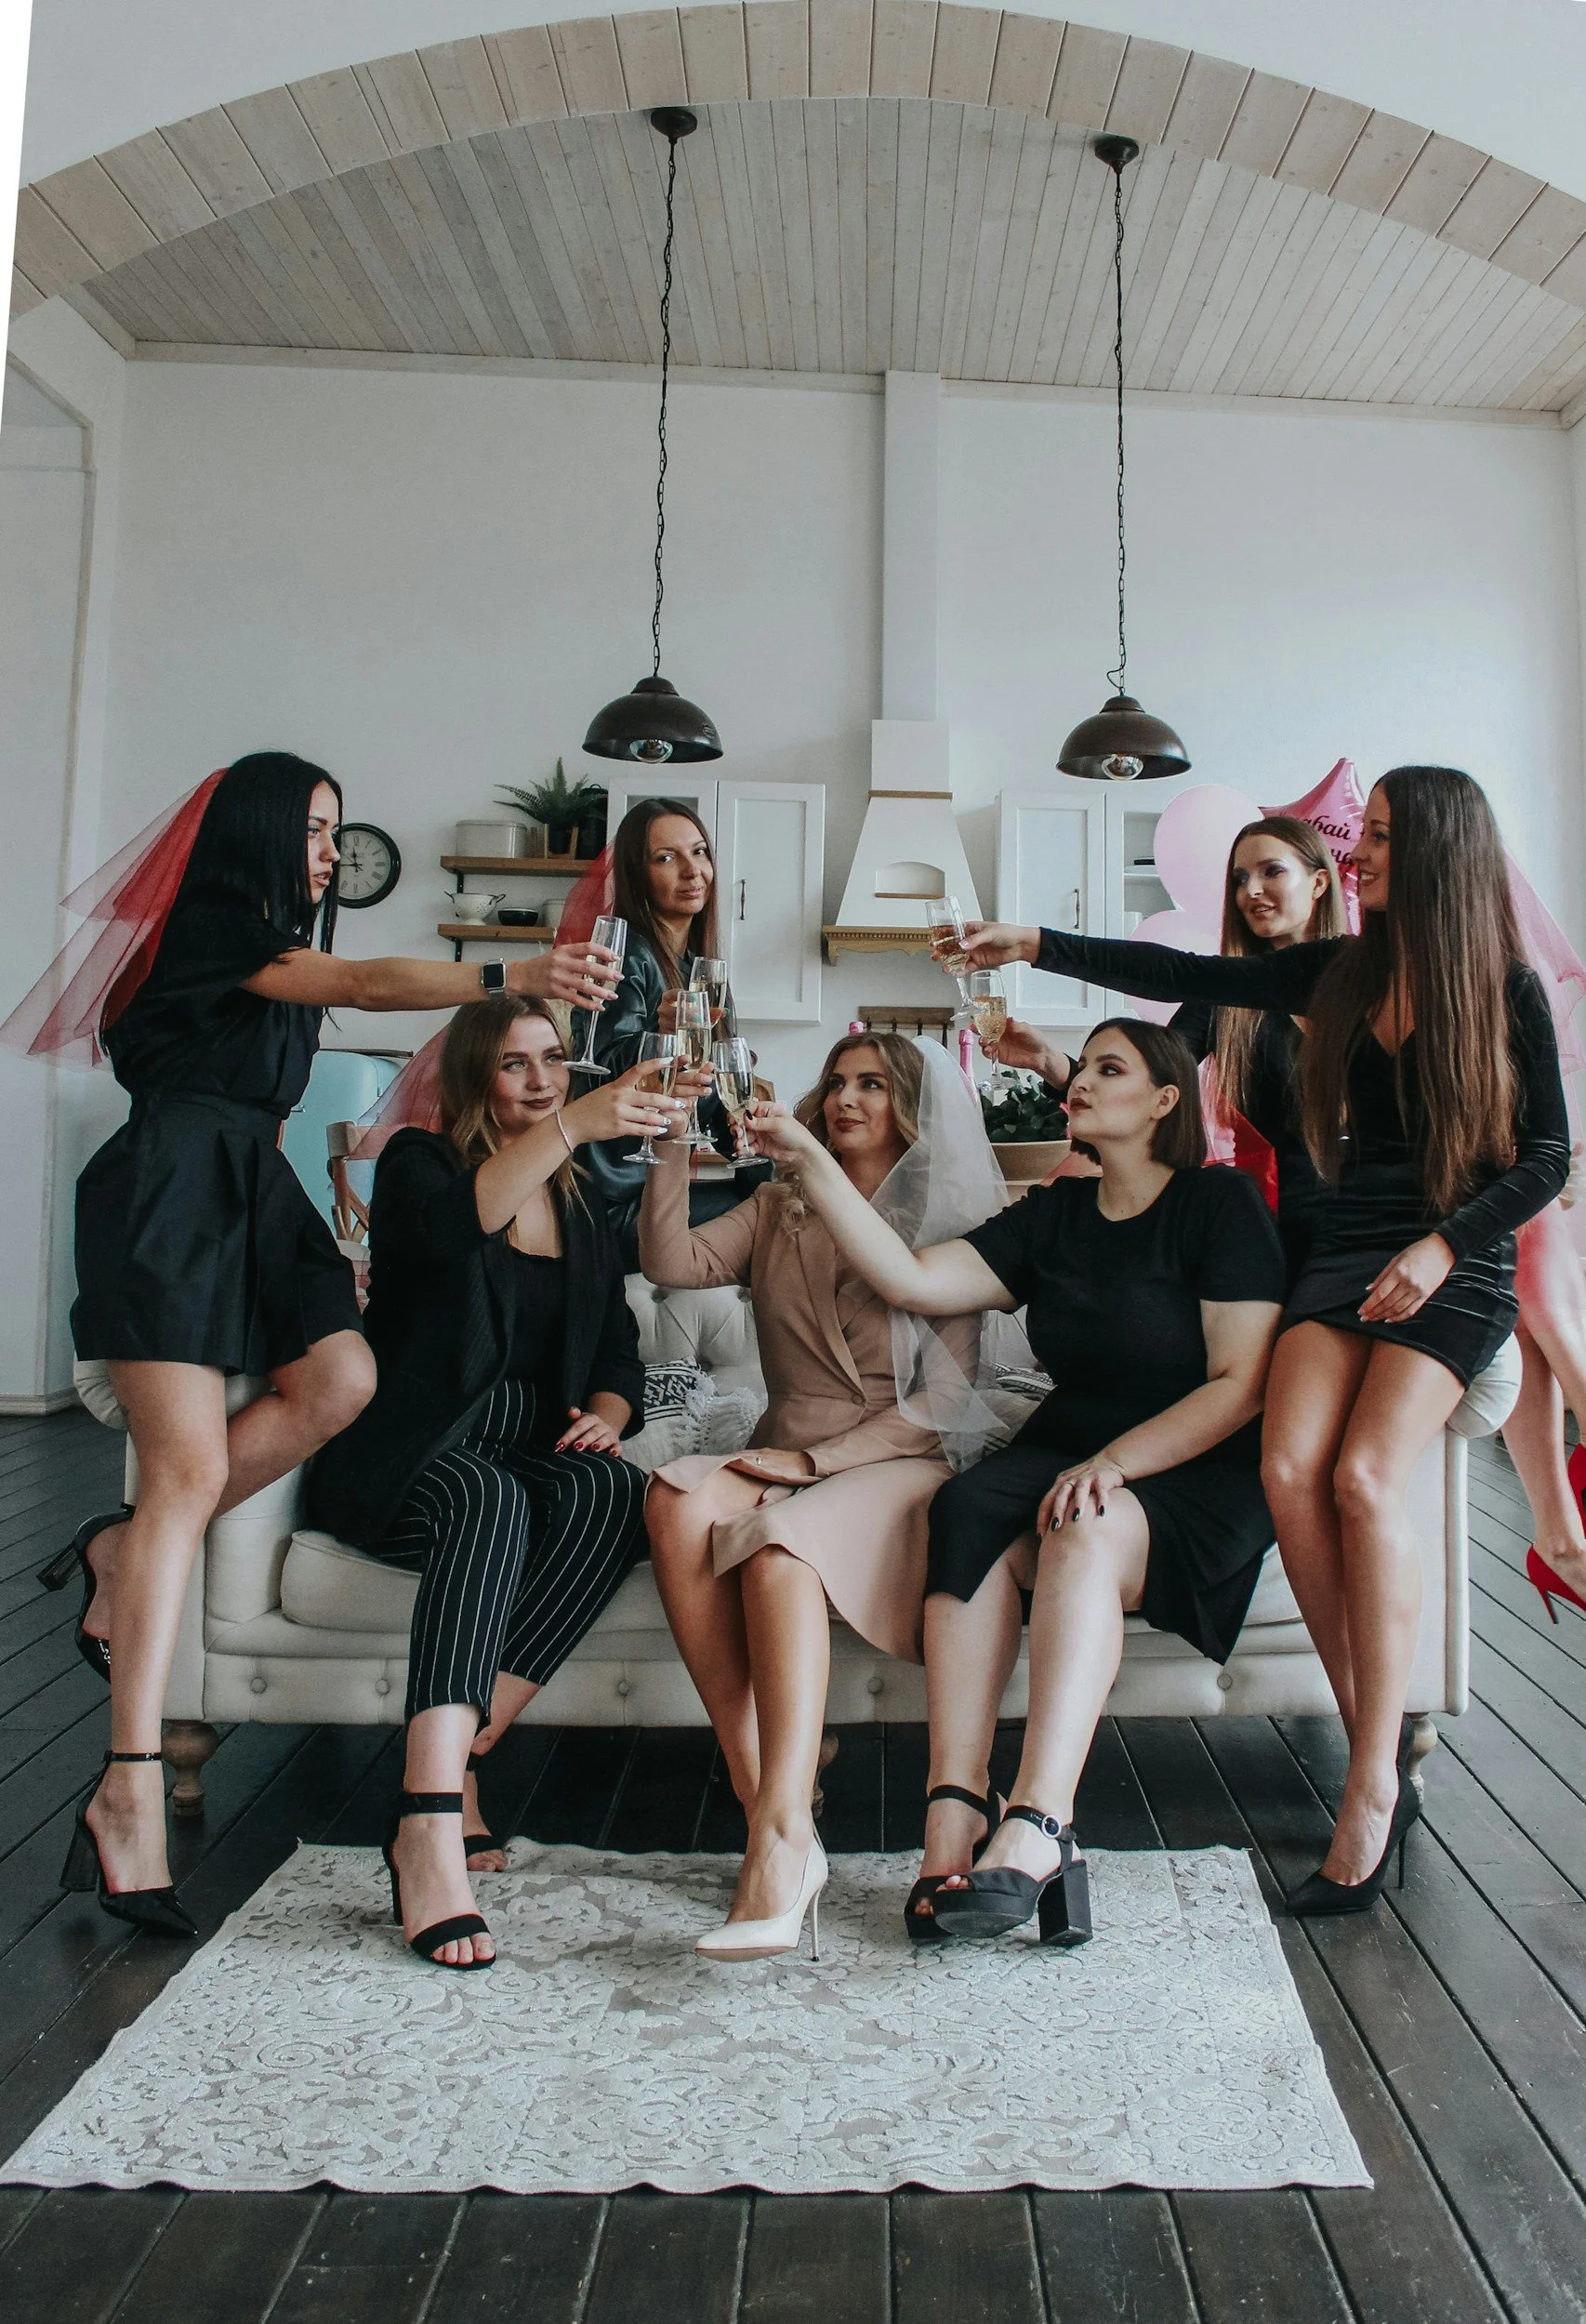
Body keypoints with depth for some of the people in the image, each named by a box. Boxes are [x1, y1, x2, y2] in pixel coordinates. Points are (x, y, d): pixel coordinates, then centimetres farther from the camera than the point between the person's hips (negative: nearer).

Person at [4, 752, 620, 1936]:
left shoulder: (269, 947, 25)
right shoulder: (213, 920, -4)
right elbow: (368, 983, -20)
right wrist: (520, 975, -33)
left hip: (251, 1192, 9)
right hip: (174, 1189, -9)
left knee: (339, 1379, -17)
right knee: (193, 1471, -16)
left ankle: (132, 1553, 0)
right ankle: (132, 1793, -15)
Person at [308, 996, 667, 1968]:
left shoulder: (583, 1204, 19)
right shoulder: (420, 1162, 4)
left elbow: (617, 1348, 16)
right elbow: (453, 1224, -22)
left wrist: (607, 1414, -7)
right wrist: (572, 1125, -35)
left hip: (533, 1451, 4)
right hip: (403, 1459, -4)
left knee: (613, 1491, -31)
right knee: (487, 1497, -38)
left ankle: (457, 1765, -27)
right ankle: (432, 1827, -44)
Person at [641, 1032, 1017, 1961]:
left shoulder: (952, 1223, 7)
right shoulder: (779, 1214, 20)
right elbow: (674, 1261, 2)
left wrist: (820, 1457, -12)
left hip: (898, 1464, -3)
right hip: (785, 1458, 4)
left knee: (782, 1540, -35)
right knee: (678, 1497, -30)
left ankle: (781, 1844, -42)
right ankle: (765, 1795, -31)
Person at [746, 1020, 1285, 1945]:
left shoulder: (1221, 1202, -2)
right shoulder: (1054, 1215, 13)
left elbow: (1239, 1383, -9)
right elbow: (913, 1278, 2)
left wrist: (1117, 1461, -21)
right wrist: (810, 1160, -3)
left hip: (1200, 1474, -4)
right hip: (1069, 1453, 4)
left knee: (1088, 1531, -36)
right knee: (968, 1513, -28)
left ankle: (1033, 1832, -42)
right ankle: (954, 1820, -35)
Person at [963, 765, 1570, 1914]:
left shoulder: (1508, 990, -1)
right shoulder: (1340, 972, 10)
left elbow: (1547, 1154, 0)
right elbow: (1187, 977, 12)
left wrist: (1444, 1247, -14)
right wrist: (1040, 946, 9)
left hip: (1457, 1268, -4)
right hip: (1347, 1250, 4)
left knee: (1365, 1477, -25)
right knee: (1292, 1466, -20)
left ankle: (1373, 1789, -16)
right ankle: (1384, 1757, -7)